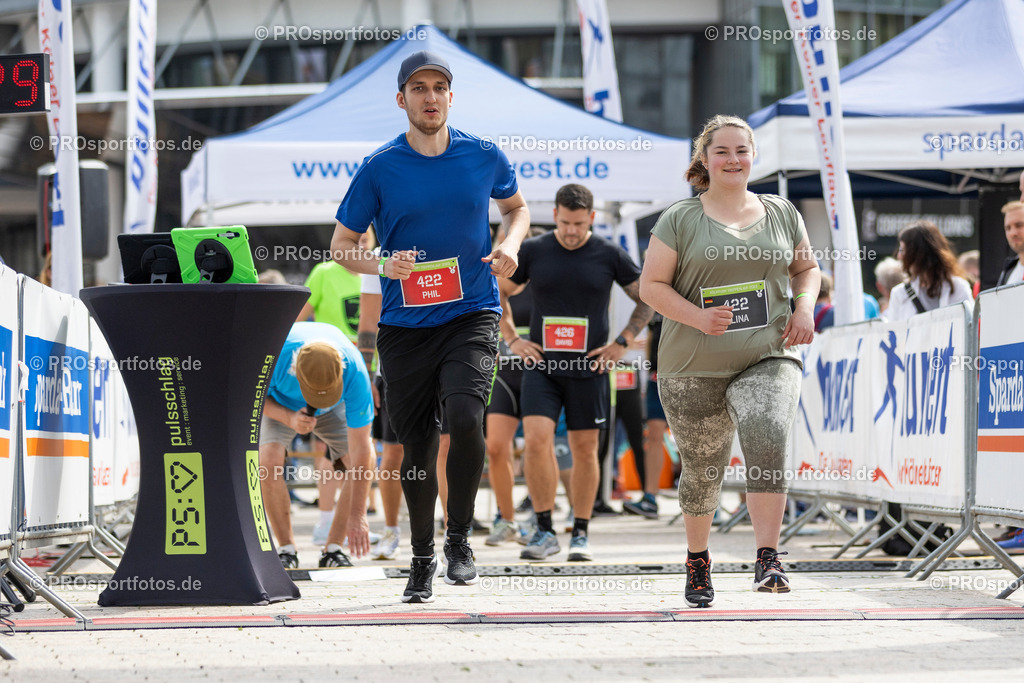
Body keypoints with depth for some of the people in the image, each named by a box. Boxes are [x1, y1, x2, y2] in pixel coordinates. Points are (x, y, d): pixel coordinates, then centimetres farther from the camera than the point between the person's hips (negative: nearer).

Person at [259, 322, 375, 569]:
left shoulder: (354, 371, -39)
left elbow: (360, 447, -34)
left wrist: (357, 515, -32)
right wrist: (289, 418, -40)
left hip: (334, 410, 1)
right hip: (279, 405, -1)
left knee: (362, 463, -20)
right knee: (269, 461, -27)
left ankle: (333, 549, -6)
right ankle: (286, 549, -10)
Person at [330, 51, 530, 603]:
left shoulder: (484, 157, 2)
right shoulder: (379, 168, -2)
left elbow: (516, 208, 21)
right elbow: (341, 246, 5)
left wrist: (510, 245, 0)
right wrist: (382, 265, -15)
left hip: (472, 315, 0)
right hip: (404, 325, 1)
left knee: (464, 417, -24)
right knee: (417, 445, 6)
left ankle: (459, 541, -6)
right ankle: (421, 560, 25)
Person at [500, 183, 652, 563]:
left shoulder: (609, 255, 1)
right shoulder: (532, 251, 3)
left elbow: (647, 300, 10)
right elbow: (498, 294, 16)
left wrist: (622, 342, 2)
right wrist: (512, 339, 6)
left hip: (588, 369, 0)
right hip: (541, 365, 0)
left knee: (585, 449, 4)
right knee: (536, 440, -15)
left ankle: (580, 535, 16)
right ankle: (544, 531, -5)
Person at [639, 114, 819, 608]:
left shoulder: (782, 214, 10)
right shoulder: (680, 220, 1)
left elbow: (806, 267, 22)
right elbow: (651, 285, -1)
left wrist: (804, 308, 2)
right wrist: (698, 317, -16)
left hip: (768, 358, 1)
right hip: (694, 367, -1)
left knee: (768, 445, -25)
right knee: (702, 469, 9)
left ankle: (768, 561, -24)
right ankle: (697, 560, 33)